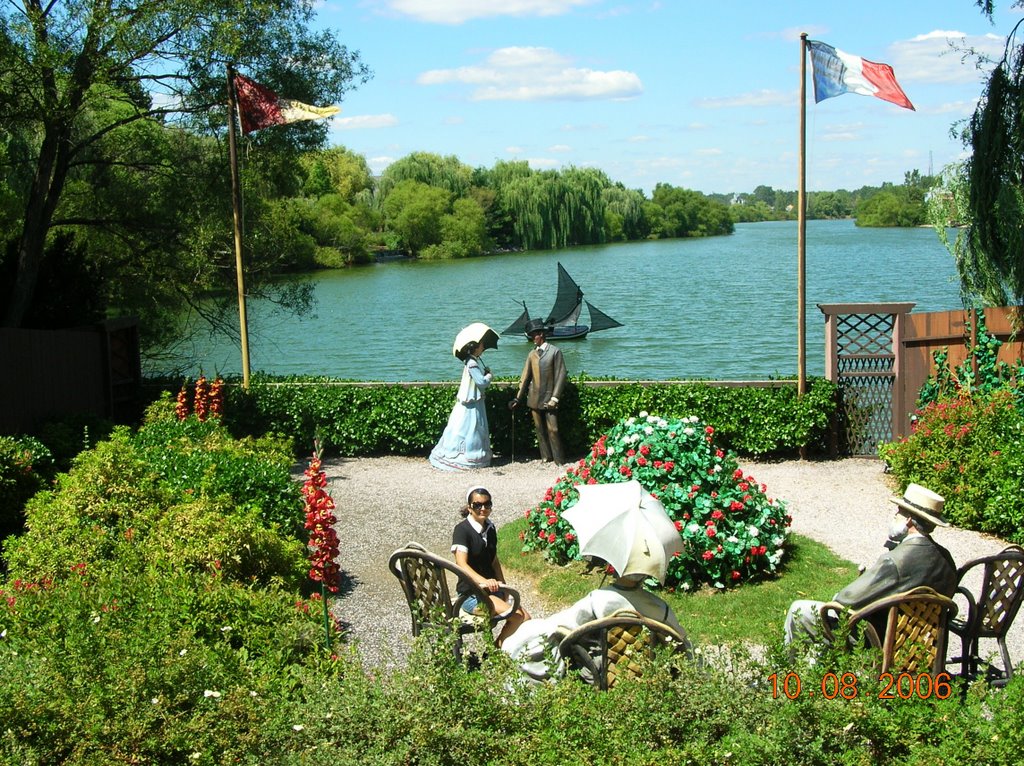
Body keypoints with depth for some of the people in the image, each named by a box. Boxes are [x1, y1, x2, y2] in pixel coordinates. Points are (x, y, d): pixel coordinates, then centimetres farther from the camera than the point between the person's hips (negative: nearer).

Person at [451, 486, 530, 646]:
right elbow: (462, 564, -28)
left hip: (492, 591, 8)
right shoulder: (462, 529, -14)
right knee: (516, 616, -24)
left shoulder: (490, 528, 10)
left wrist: (502, 586, 7)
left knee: (526, 618, -5)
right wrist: (483, 581, -44)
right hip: (470, 593, -8)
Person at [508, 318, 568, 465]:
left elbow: (561, 375, -6)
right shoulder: (532, 354, 10)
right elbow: (525, 377, 11)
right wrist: (518, 398, 7)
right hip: (534, 399, 5)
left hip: (548, 399, -5)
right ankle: (546, 457, 18)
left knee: (552, 430, -8)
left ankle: (559, 461, 0)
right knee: (540, 429, 8)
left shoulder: (554, 352, -3)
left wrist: (555, 397, -12)